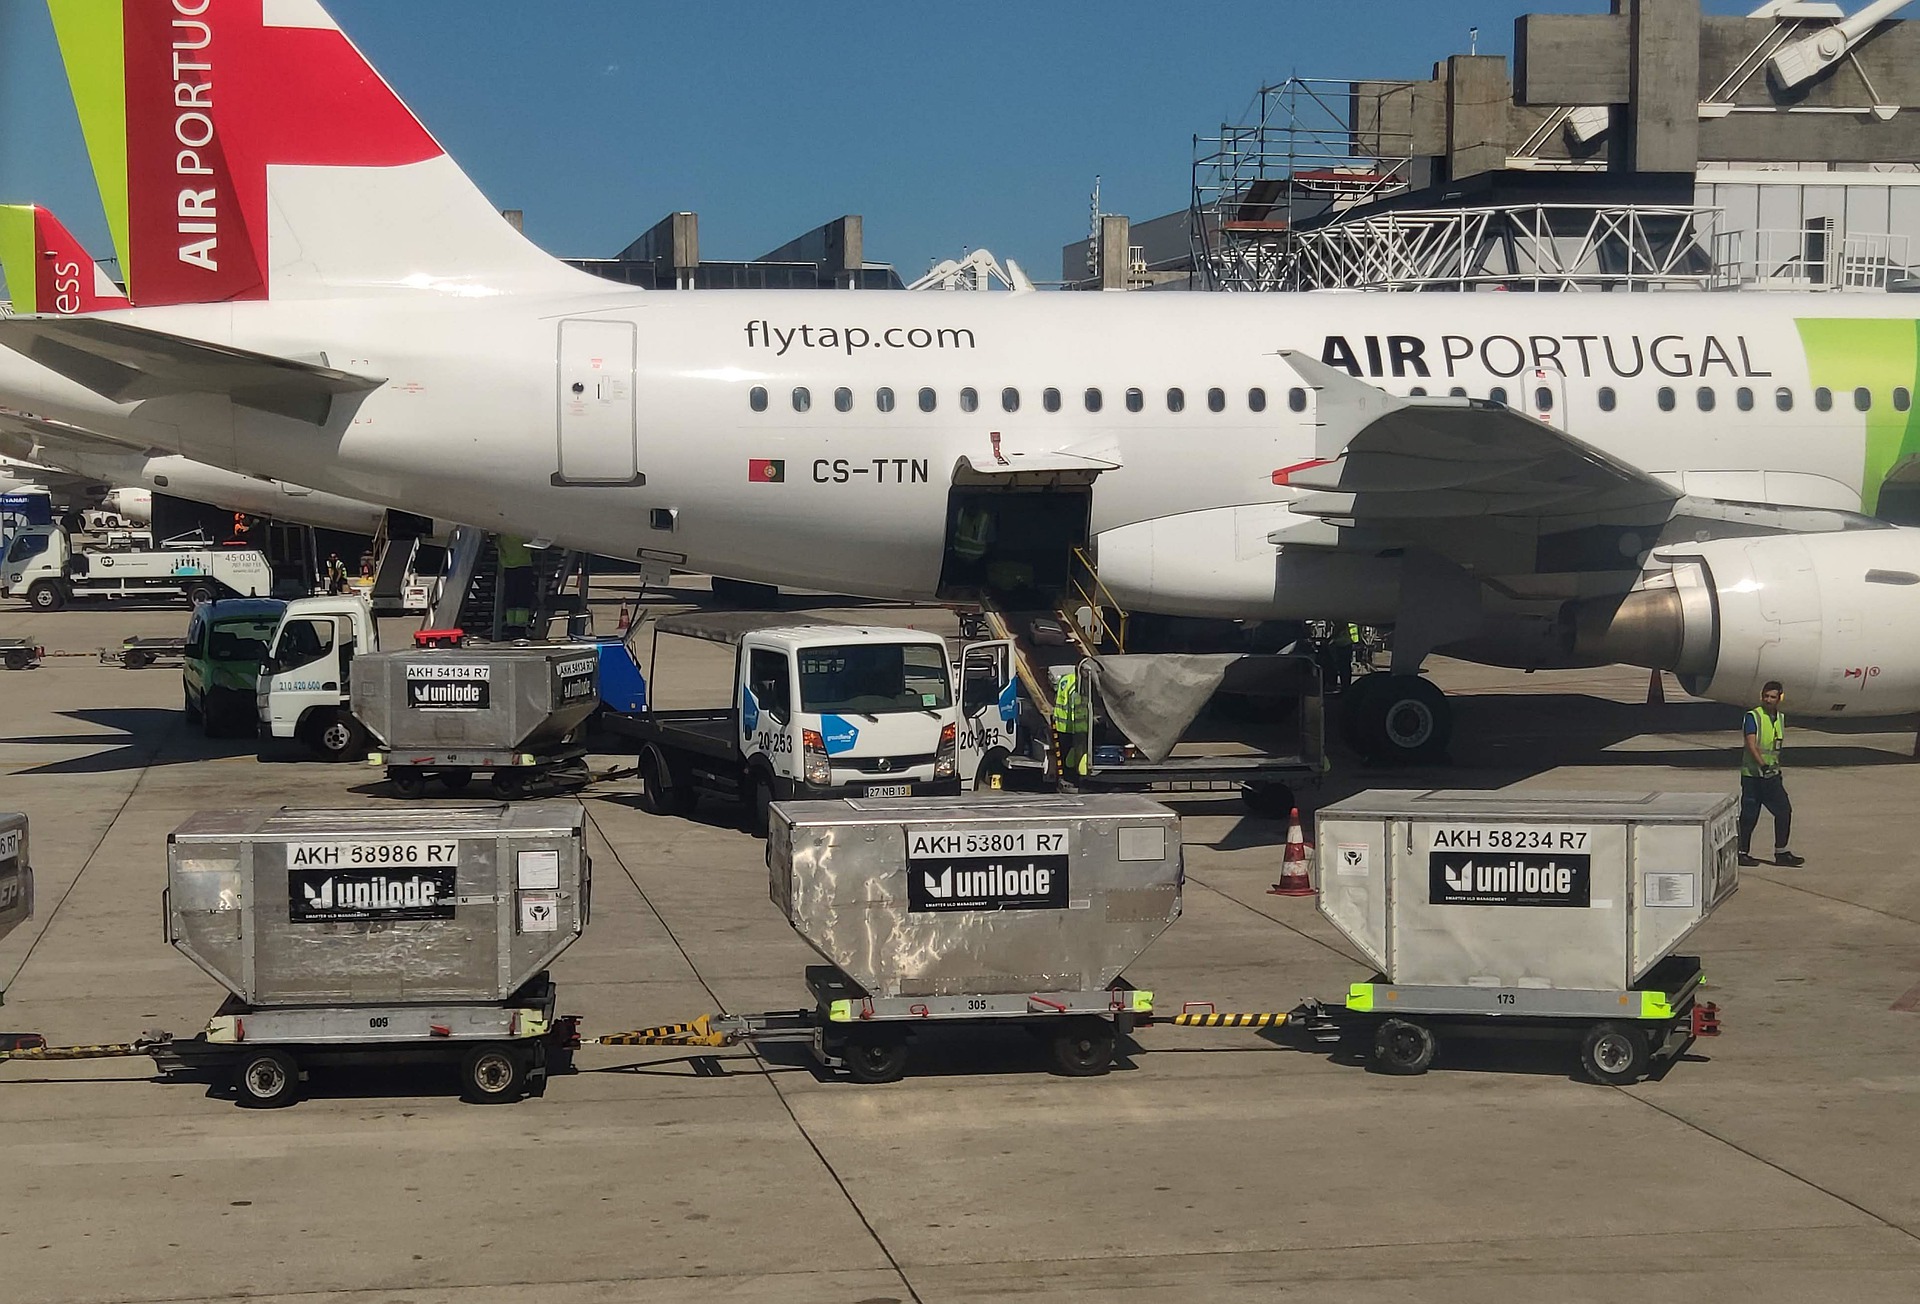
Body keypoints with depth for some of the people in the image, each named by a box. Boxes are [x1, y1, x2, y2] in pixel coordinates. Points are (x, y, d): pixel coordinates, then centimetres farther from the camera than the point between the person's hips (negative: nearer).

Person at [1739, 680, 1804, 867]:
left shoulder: (1780, 718, 12)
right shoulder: (1753, 717, -10)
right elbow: (1751, 744, -21)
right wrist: (1762, 765, -32)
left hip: (1772, 775, 7)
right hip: (1753, 774, -7)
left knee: (1784, 810, 3)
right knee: (1749, 815, -1)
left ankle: (1781, 853, 10)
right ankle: (1742, 853, 9)